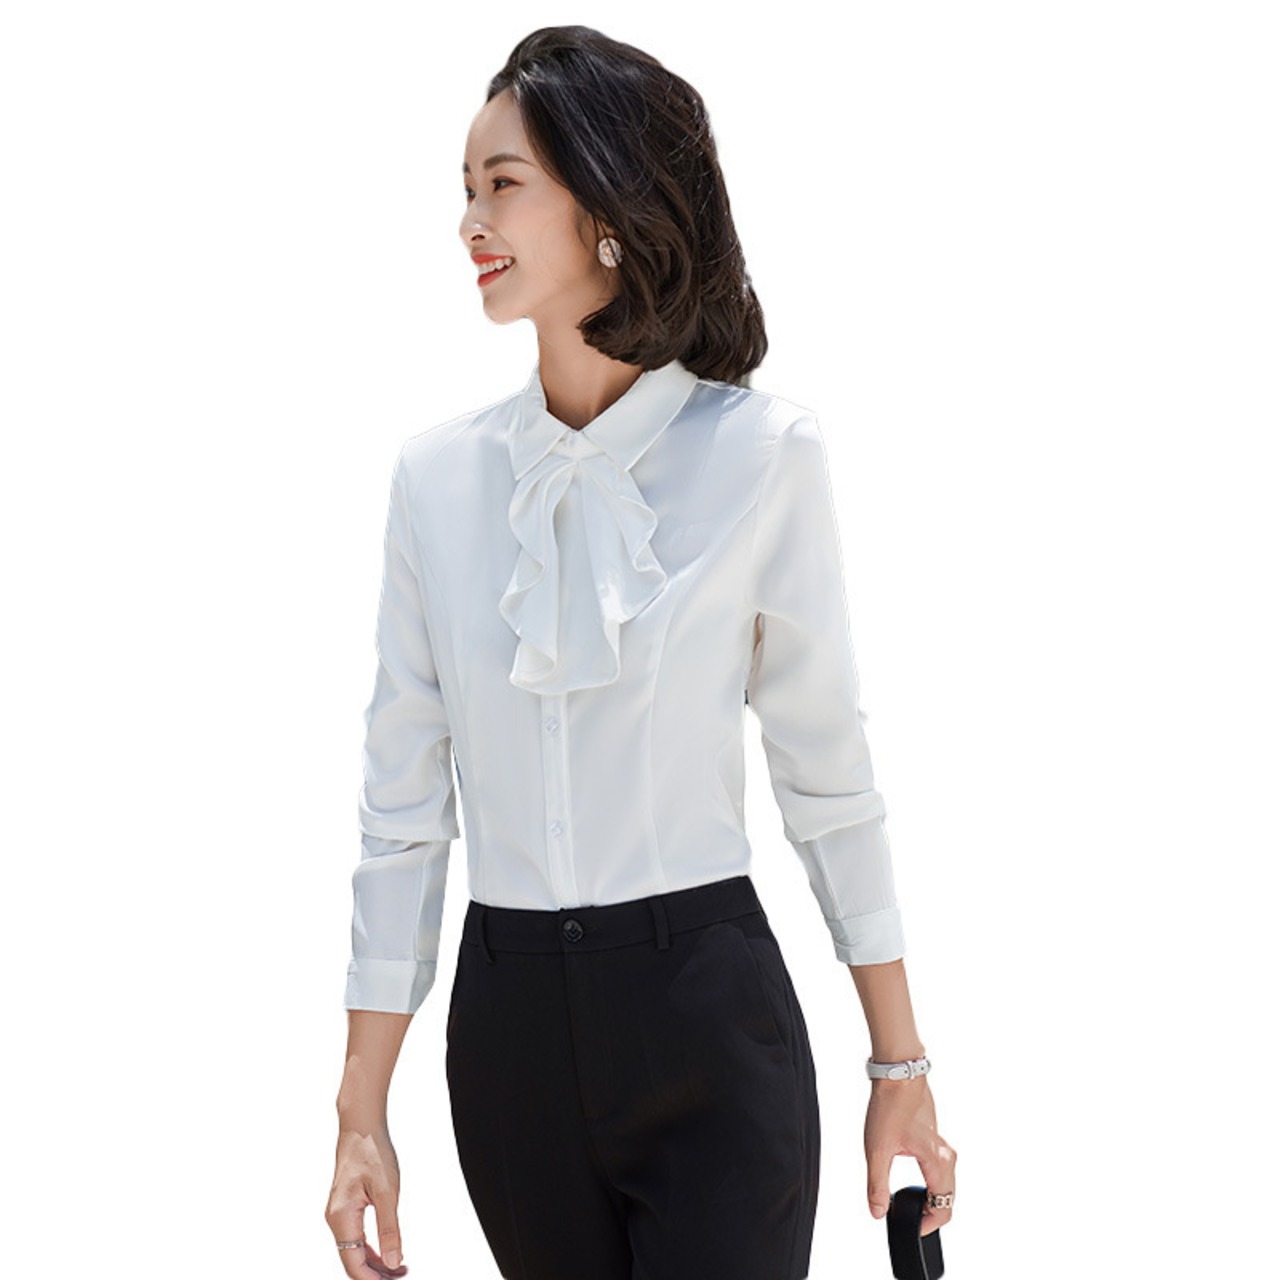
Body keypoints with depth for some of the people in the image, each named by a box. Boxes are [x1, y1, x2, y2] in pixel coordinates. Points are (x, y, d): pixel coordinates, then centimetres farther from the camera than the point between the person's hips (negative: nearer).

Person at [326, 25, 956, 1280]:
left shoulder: (760, 455, -7)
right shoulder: (440, 473, 1)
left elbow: (826, 774, -1)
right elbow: (402, 803, 4)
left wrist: (902, 1068, 1)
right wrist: (362, 1113, 3)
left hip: (706, 1005, -3)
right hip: (510, 1023, 3)